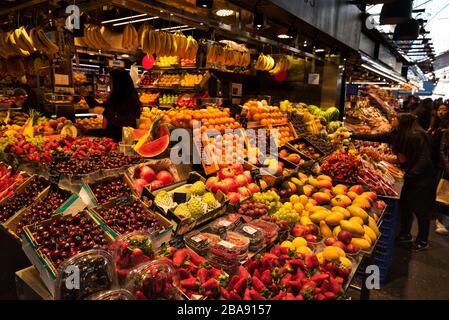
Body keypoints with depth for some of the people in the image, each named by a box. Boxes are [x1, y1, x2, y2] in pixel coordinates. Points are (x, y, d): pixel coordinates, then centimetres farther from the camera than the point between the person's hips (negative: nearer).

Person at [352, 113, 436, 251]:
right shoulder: (397, 135, 0)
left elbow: (425, 159, -24)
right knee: (404, 205, 14)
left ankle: (422, 241, 23)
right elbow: (375, 137, 7)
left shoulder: (417, 136, -23)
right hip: (410, 176, 8)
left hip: (423, 178, -8)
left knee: (420, 211, 4)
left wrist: (410, 176, -25)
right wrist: (354, 136, 7)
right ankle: (405, 235, 32)